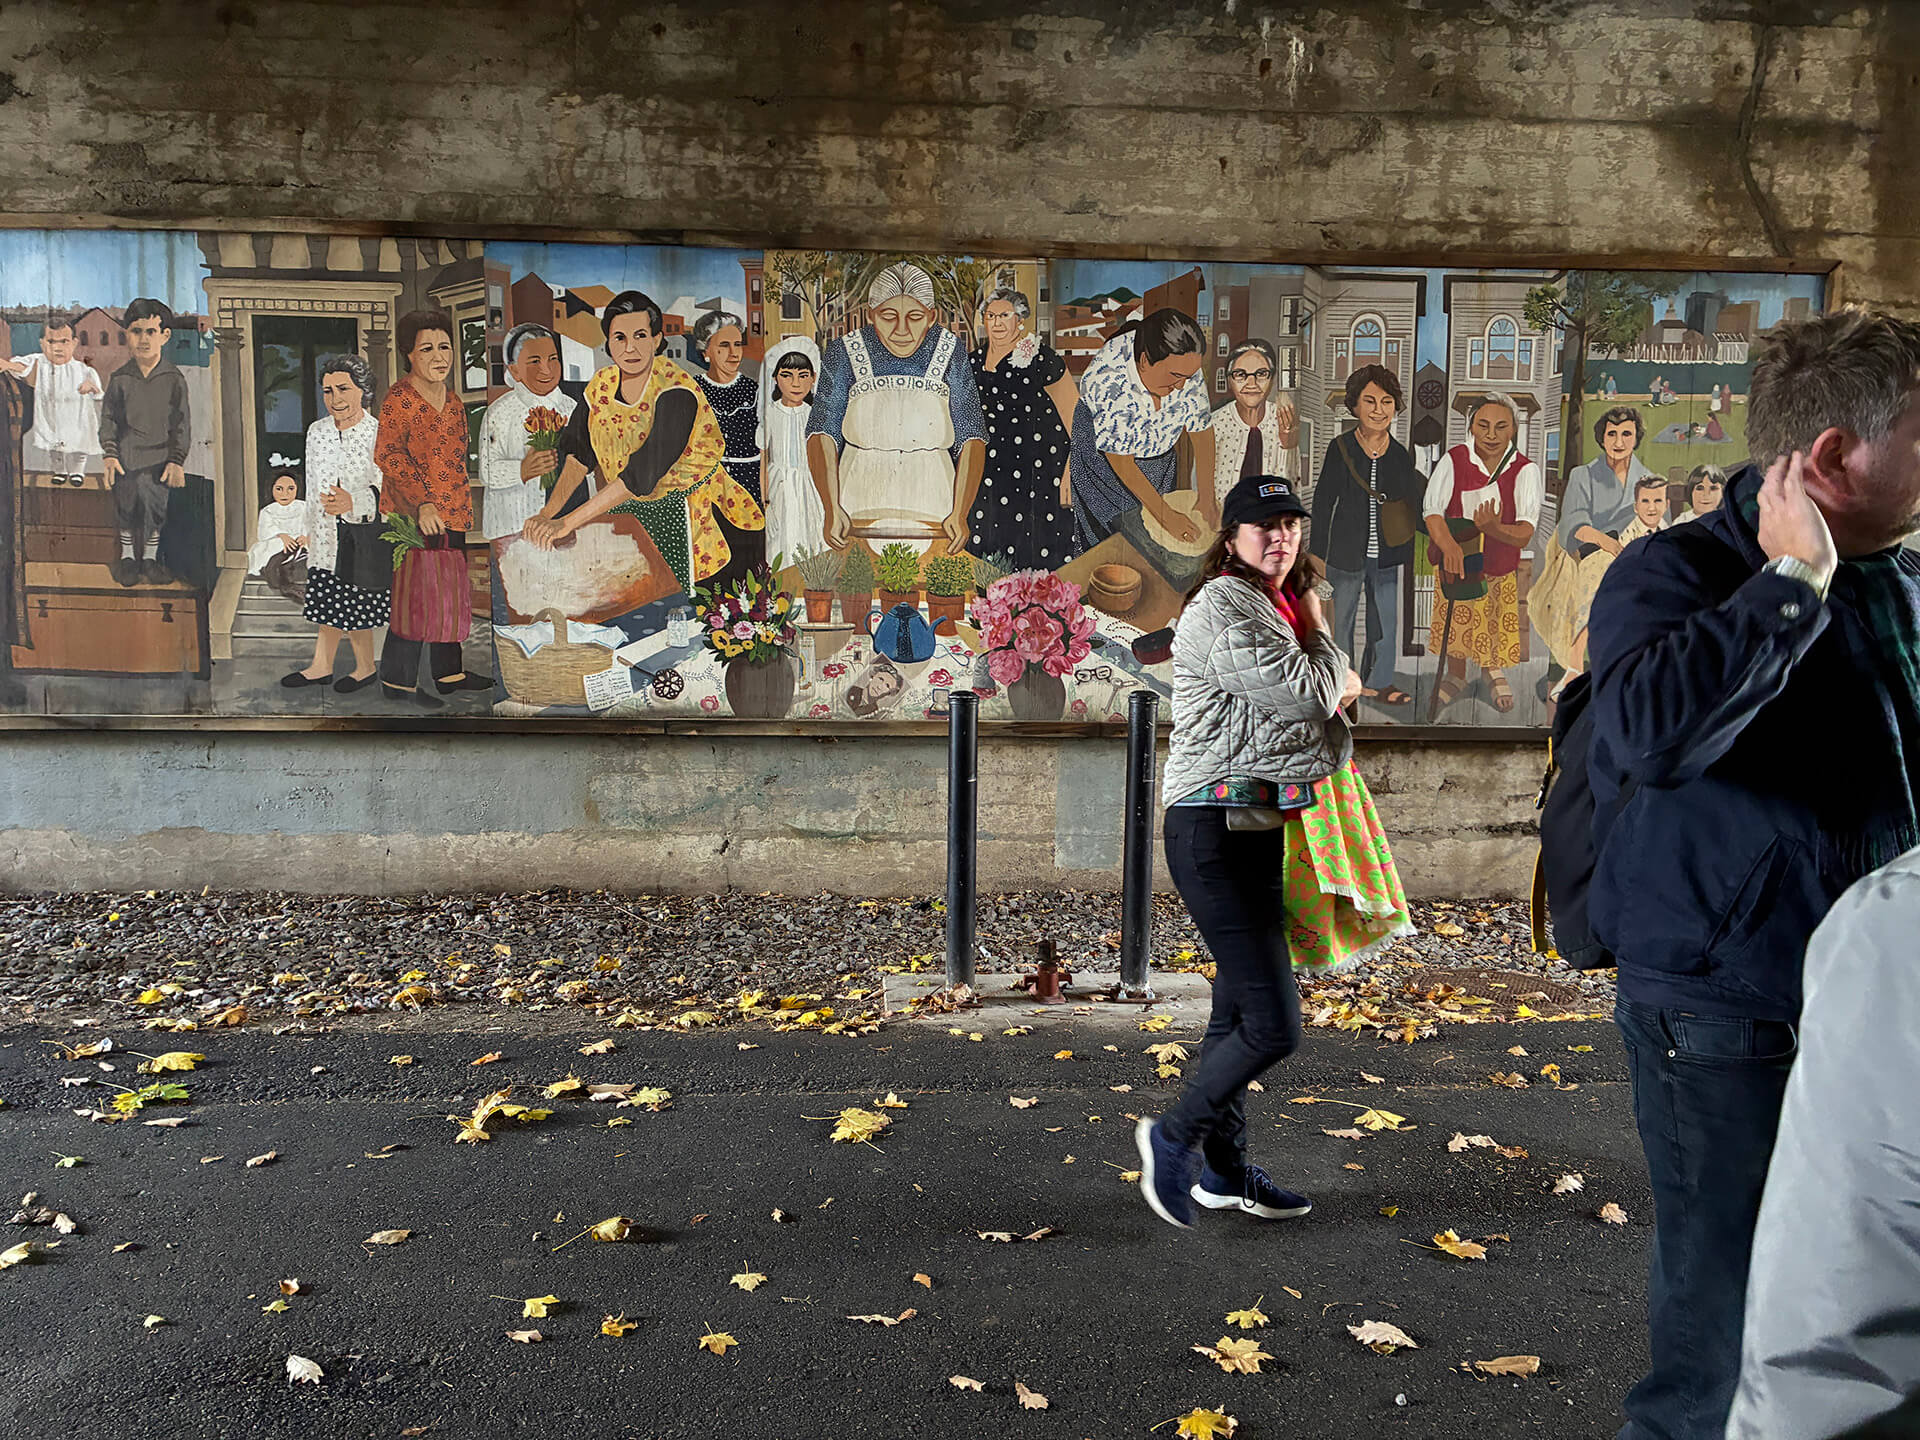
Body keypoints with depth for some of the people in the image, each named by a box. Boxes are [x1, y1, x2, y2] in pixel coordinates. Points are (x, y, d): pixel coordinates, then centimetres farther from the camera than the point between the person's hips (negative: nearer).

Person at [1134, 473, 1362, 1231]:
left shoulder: (1282, 607, 19)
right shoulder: (1222, 608, -12)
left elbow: (1321, 699, 21)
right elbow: (1307, 689, -18)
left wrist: (1332, 685, 0)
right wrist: (1324, 644, 3)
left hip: (1266, 828, 10)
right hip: (1216, 829, -10)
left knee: (1240, 1010, 16)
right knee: (1274, 1024, -11)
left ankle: (1224, 1169, 29)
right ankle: (1174, 1136, 10)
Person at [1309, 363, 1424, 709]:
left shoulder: (1401, 455, 1)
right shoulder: (1340, 449, -7)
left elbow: (1414, 505, 11)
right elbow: (1322, 503, -4)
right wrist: (1316, 552, -5)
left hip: (1386, 554, 3)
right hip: (1347, 551, -2)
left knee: (1385, 619, 10)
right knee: (1342, 617, 10)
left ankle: (1378, 682, 24)